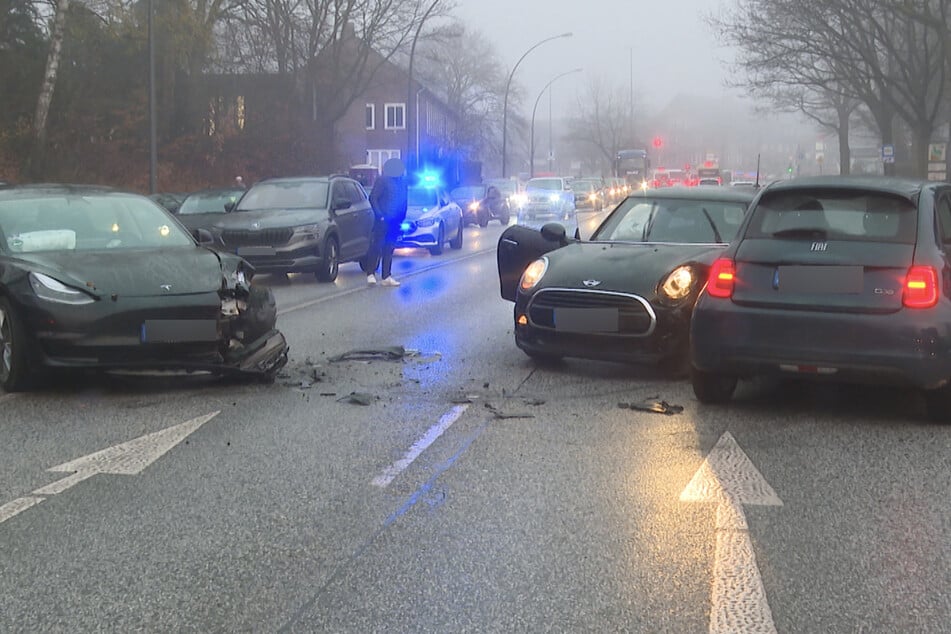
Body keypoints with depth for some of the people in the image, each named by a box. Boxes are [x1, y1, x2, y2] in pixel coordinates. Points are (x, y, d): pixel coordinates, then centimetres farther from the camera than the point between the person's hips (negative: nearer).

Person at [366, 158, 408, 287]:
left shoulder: (403, 183, 11)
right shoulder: (382, 181, -7)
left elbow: (404, 202, 18)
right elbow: (373, 198, -9)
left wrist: (401, 218, 11)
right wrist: (379, 215, -15)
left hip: (394, 222, 6)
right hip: (383, 221, -6)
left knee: (389, 250, 8)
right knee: (377, 247, -6)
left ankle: (386, 277, 11)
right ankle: (370, 274, -2)